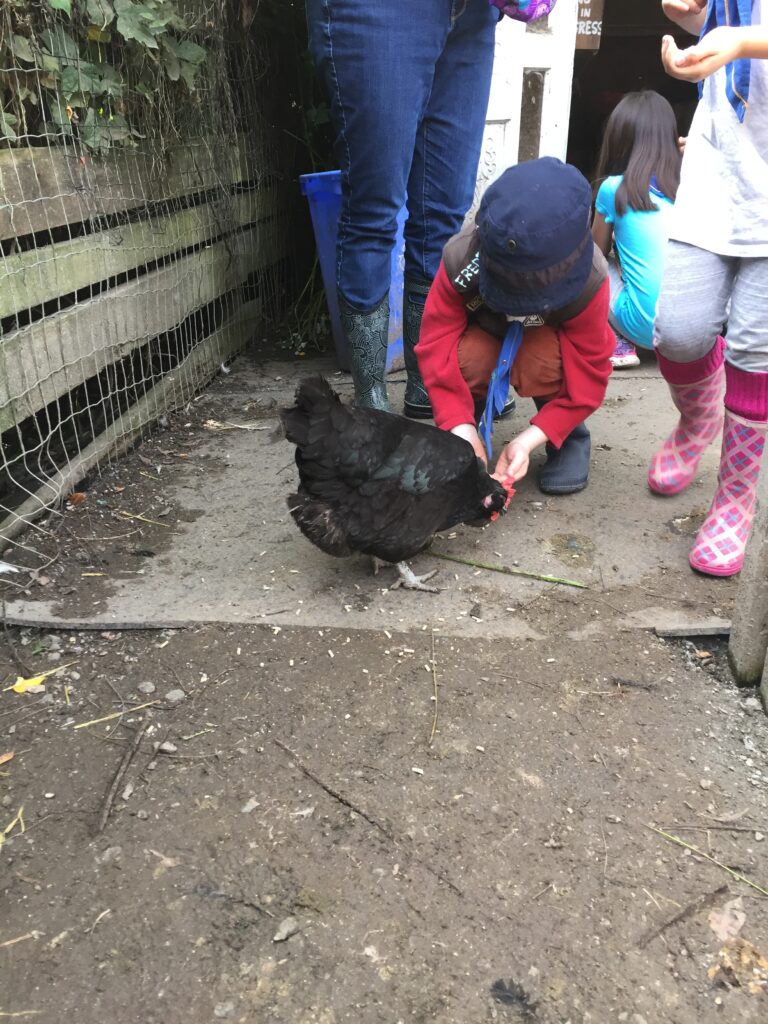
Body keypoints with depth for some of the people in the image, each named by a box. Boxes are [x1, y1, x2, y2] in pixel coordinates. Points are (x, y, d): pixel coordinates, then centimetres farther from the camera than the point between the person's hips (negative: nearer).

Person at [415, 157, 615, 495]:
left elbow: (589, 370, -27)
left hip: (550, 342, 0)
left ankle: (570, 436, -8)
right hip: (486, 336, 1)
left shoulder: (587, 278, -32)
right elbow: (436, 347, -30)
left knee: (542, 359, -38)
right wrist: (462, 430, -40)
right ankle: (470, 421, -3)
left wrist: (529, 440, -37)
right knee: (469, 356, -36)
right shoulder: (461, 257, -31)